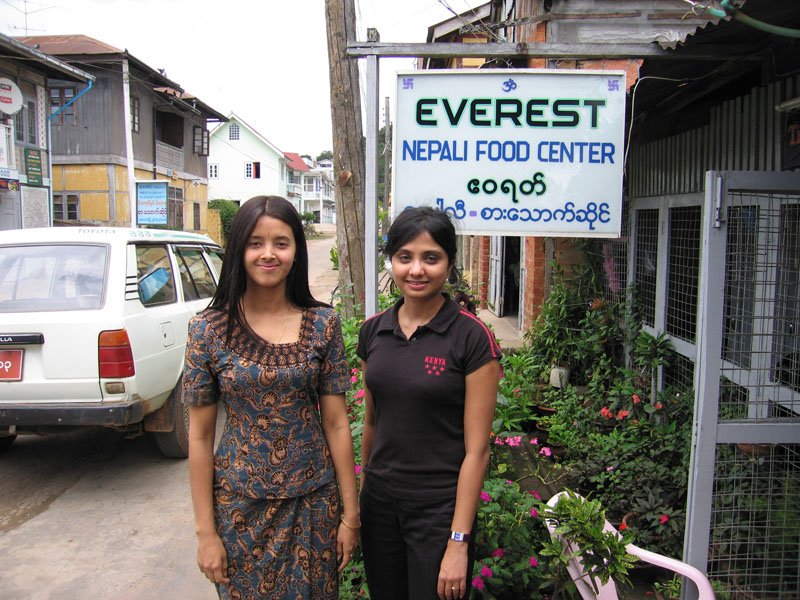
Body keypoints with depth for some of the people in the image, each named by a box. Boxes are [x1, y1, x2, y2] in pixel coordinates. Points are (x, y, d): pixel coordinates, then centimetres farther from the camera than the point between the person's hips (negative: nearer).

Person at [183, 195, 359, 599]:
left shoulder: (323, 324, -6)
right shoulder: (209, 330, -7)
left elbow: (336, 423, -2)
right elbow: (200, 436, -3)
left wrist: (350, 512, -1)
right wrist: (205, 531, -3)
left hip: (313, 504, 1)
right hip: (239, 505, 0)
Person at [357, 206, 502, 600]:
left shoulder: (472, 338, -14)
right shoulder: (373, 331, 0)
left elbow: (476, 449, -13)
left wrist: (458, 541, -14)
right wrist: (362, 489, 15)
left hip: (440, 508, -4)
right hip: (379, 503, 5)